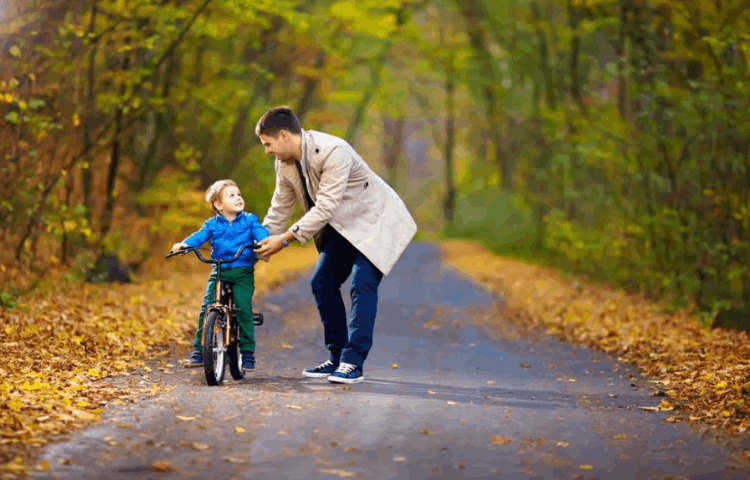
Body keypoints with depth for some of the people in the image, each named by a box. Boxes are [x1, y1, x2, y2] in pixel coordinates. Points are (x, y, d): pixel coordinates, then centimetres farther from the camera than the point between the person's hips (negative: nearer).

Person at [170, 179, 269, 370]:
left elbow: (260, 233, -8)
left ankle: (247, 351, -3)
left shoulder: (249, 220, 7)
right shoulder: (212, 225, 8)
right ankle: (199, 349, -1)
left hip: (243, 273, -1)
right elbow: (199, 236, -5)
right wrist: (183, 244, -25)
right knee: (207, 308, -11)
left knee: (243, 308, -15)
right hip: (219, 272, 1)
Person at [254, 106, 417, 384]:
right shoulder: (285, 162, -4)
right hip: (342, 225, 9)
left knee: (363, 283, -20)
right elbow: (280, 207, 10)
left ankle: (353, 363, -21)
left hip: (375, 220, -9)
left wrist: (285, 239, -29)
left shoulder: (333, 152, -31)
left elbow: (325, 208, -32)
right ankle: (337, 358, 11)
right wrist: (261, 242, 8)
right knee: (322, 283, 3)